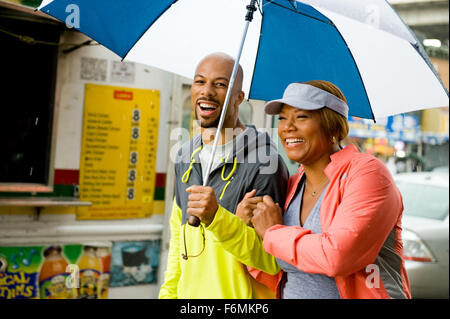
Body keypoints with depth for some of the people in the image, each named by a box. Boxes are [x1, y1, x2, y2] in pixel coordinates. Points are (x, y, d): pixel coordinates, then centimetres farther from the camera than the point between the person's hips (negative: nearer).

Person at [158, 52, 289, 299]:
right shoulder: (186, 155, 6)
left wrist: (216, 218, -29)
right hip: (188, 292, 6)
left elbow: (273, 261, -18)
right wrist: (168, 292, 11)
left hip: (241, 296, -5)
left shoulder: (264, 162, -17)